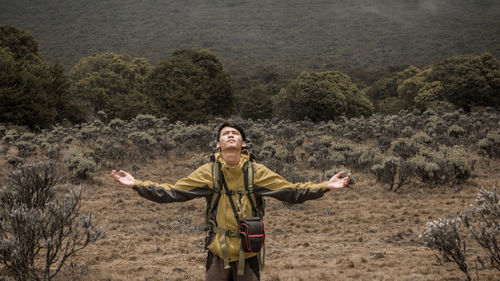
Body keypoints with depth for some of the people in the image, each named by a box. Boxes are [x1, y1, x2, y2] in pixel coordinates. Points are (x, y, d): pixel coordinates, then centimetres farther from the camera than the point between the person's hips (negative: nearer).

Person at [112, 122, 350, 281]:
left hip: (248, 255, 0)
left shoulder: (257, 172, -3)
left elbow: (292, 192, 0)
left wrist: (325, 186, -7)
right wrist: (137, 184, -12)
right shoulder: (208, 172, -4)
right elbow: (172, 192, -4)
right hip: (218, 254, 0)